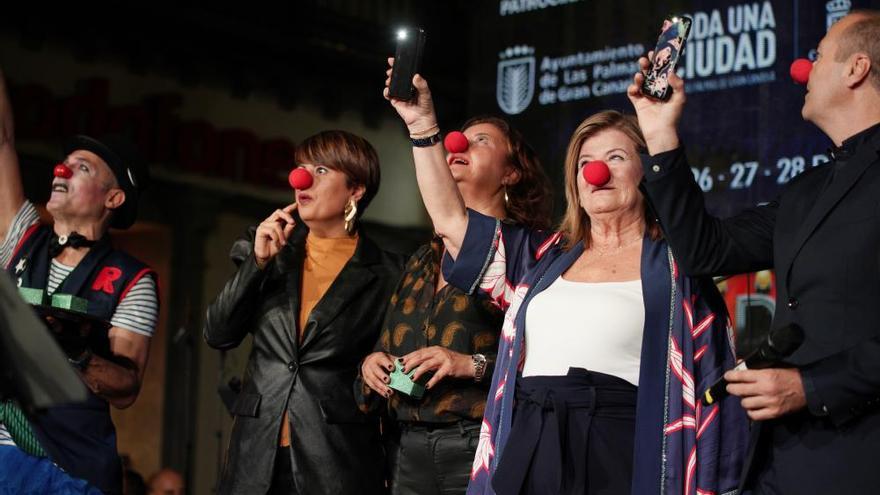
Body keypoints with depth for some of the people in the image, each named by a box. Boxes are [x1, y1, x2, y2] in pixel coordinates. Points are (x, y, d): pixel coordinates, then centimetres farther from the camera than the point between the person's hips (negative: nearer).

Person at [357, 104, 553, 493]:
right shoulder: (423, 259, 18)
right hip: (408, 448, 6)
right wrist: (371, 364, 3)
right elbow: (390, 347, 24)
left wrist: (475, 365, -21)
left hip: (483, 445, -6)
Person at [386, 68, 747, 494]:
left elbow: (710, 385, 1)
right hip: (527, 454, 4)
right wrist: (422, 123, 13)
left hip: (620, 458, -4)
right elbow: (451, 221, 16)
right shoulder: (543, 257, 17)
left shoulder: (677, 266, 4)